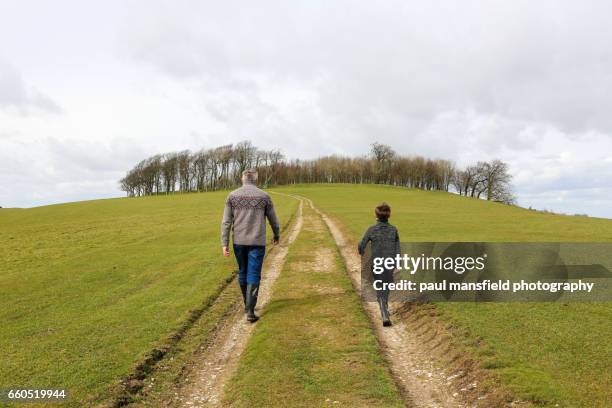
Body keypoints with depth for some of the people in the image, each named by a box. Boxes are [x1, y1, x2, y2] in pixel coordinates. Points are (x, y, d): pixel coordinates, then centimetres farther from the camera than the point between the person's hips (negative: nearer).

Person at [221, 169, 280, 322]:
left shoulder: (232, 195, 0)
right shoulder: (264, 196, -2)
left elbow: (226, 221, -3)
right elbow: (273, 219, 6)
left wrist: (225, 244, -1)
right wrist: (277, 236, 23)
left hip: (238, 242, 2)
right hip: (257, 242, -2)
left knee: (243, 272, 19)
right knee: (253, 276, 0)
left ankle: (248, 304, 34)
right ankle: (250, 311, -6)